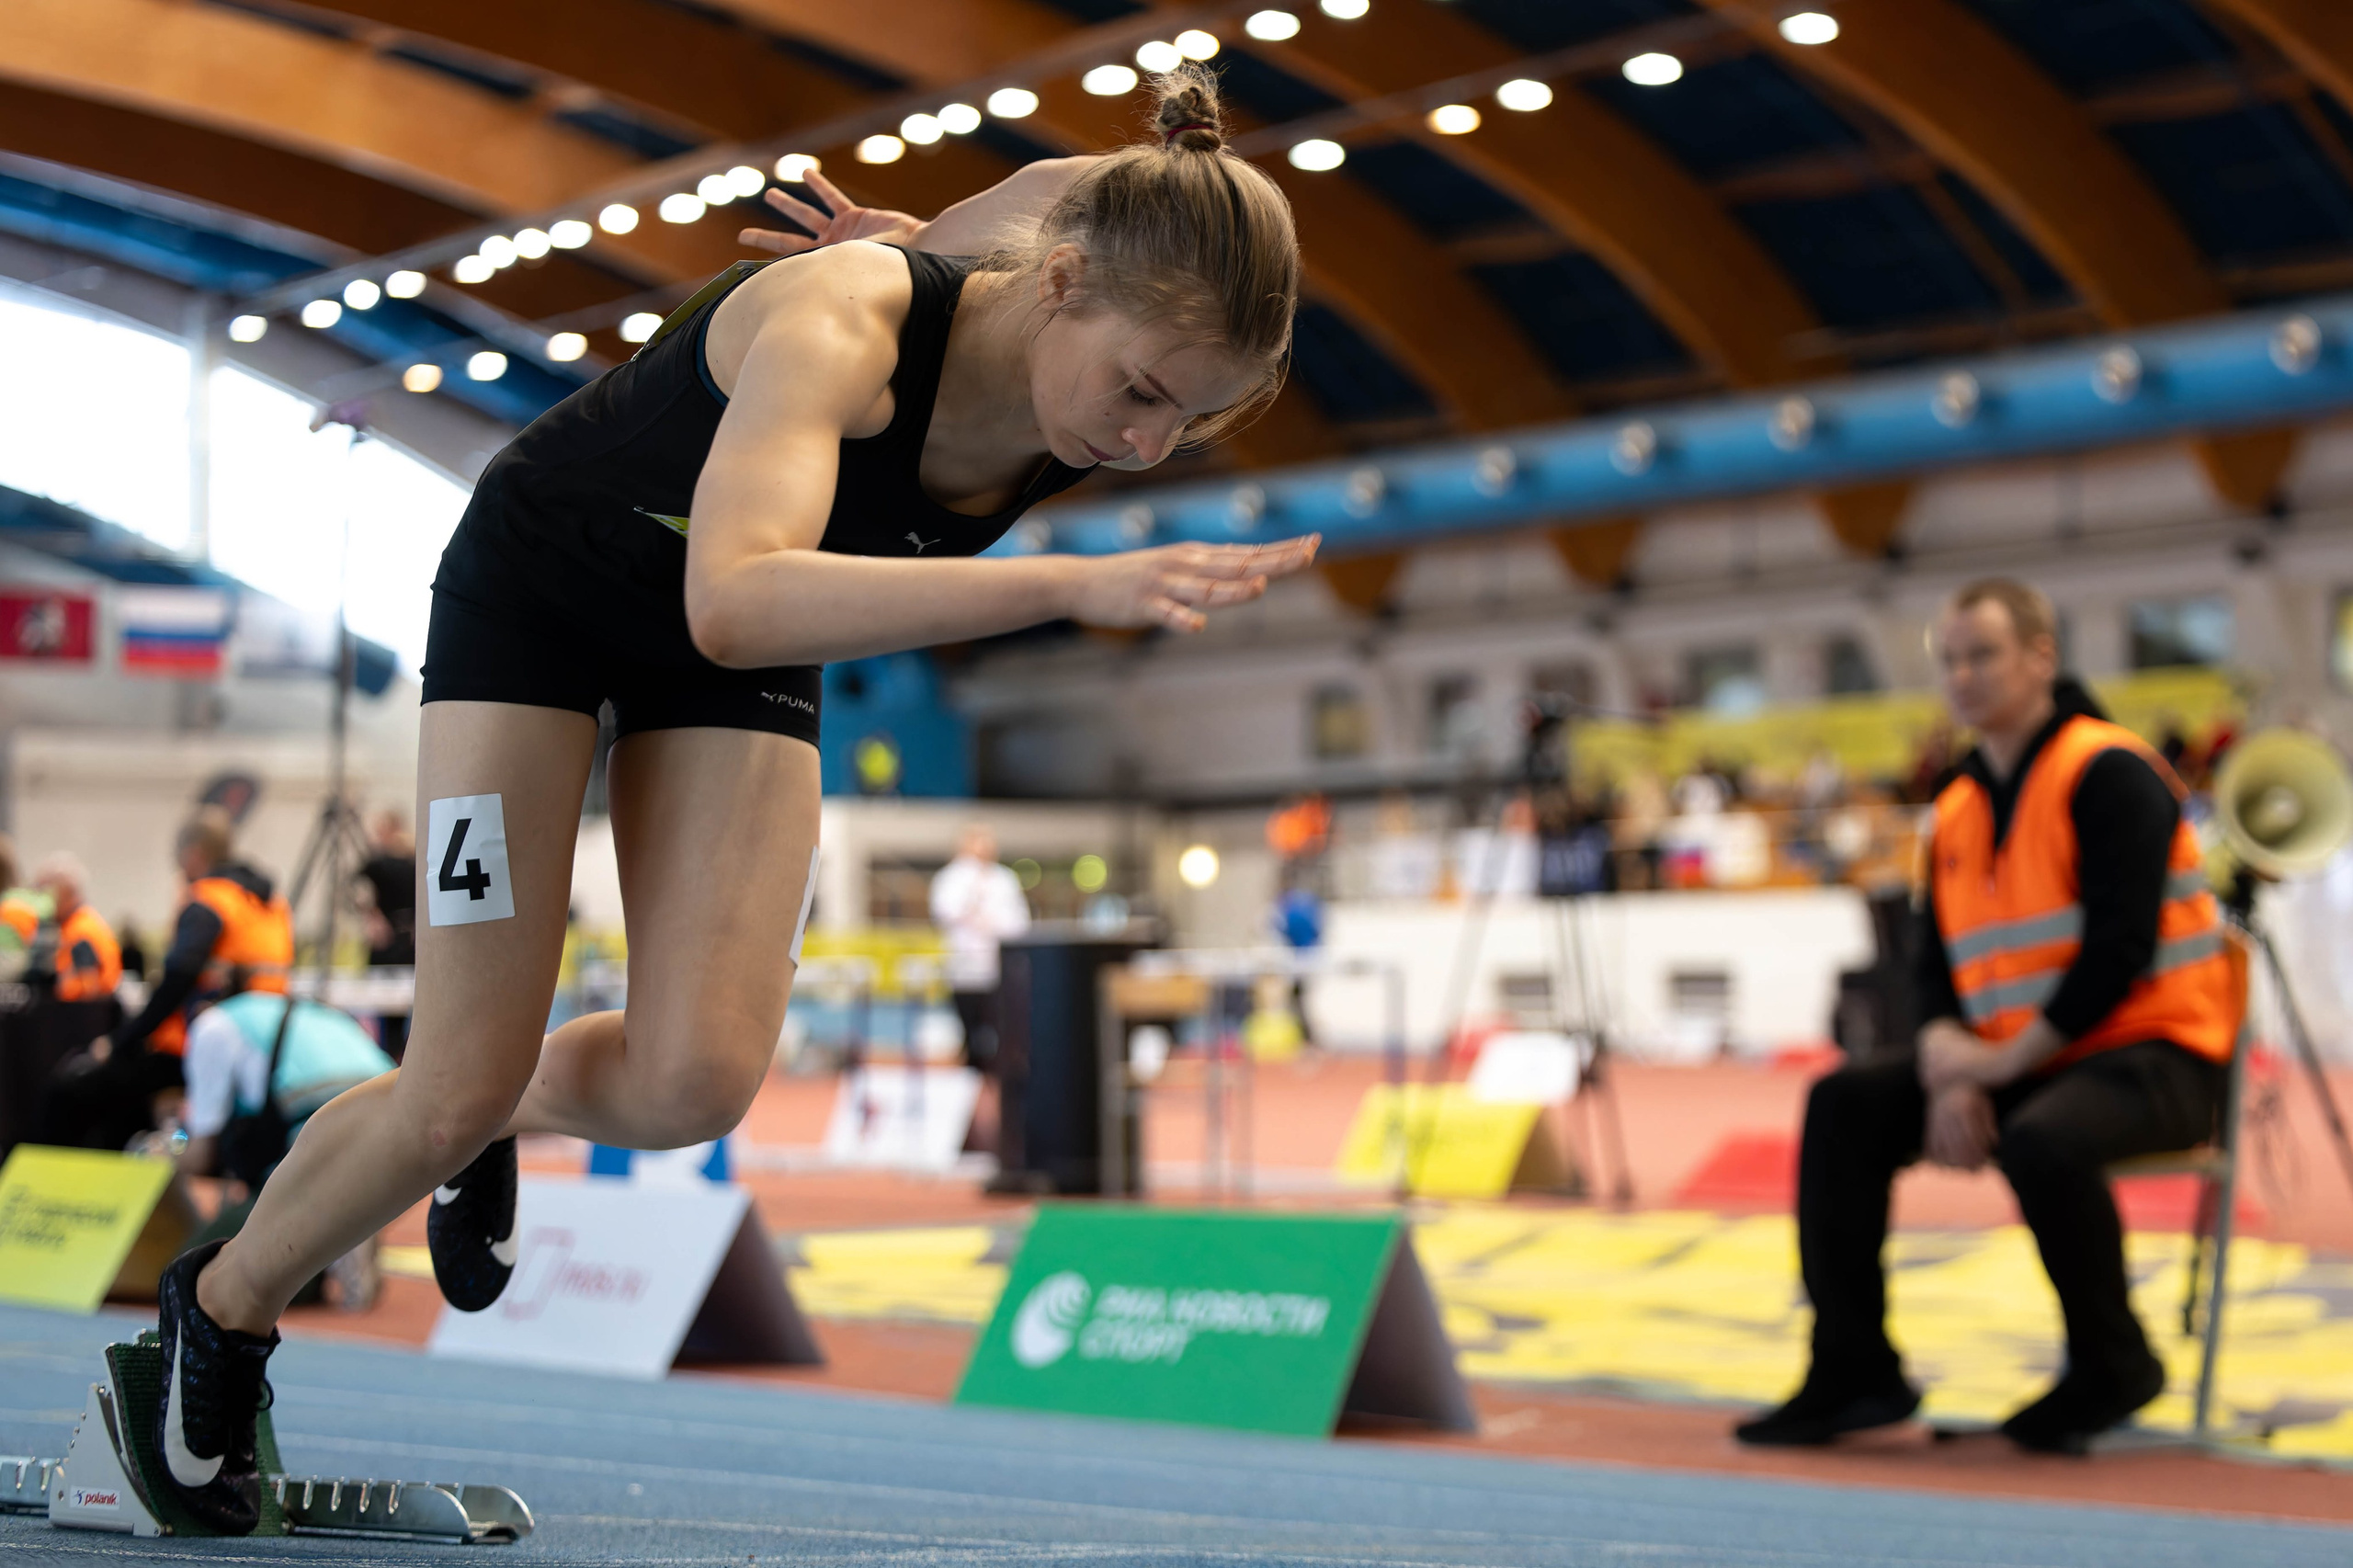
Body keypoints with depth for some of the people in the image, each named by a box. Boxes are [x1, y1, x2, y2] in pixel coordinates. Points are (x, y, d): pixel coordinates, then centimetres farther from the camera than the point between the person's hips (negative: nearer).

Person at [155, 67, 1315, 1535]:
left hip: (746, 640, 5)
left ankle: (505, 1111, 24)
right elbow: (735, 602, -57)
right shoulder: (838, 319, -40)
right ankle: (222, 1306, 23)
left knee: (693, 1081, -12)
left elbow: (1061, 181, 2)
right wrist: (1078, 585, -65)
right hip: (544, 580, -5)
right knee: (460, 1090, -6)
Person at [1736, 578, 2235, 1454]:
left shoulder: (2111, 775, -12)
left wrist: (2006, 1062, -19)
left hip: (2154, 1053, -8)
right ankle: (1852, 1372, -2)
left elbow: (2120, 948, -20)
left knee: (2041, 1141, -37)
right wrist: (1949, 1074, -10)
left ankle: (2111, 1365, -11)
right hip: (2016, 1066, 8)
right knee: (1844, 1105, -4)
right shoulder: (1958, 809, 13)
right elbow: (1938, 971, 11)